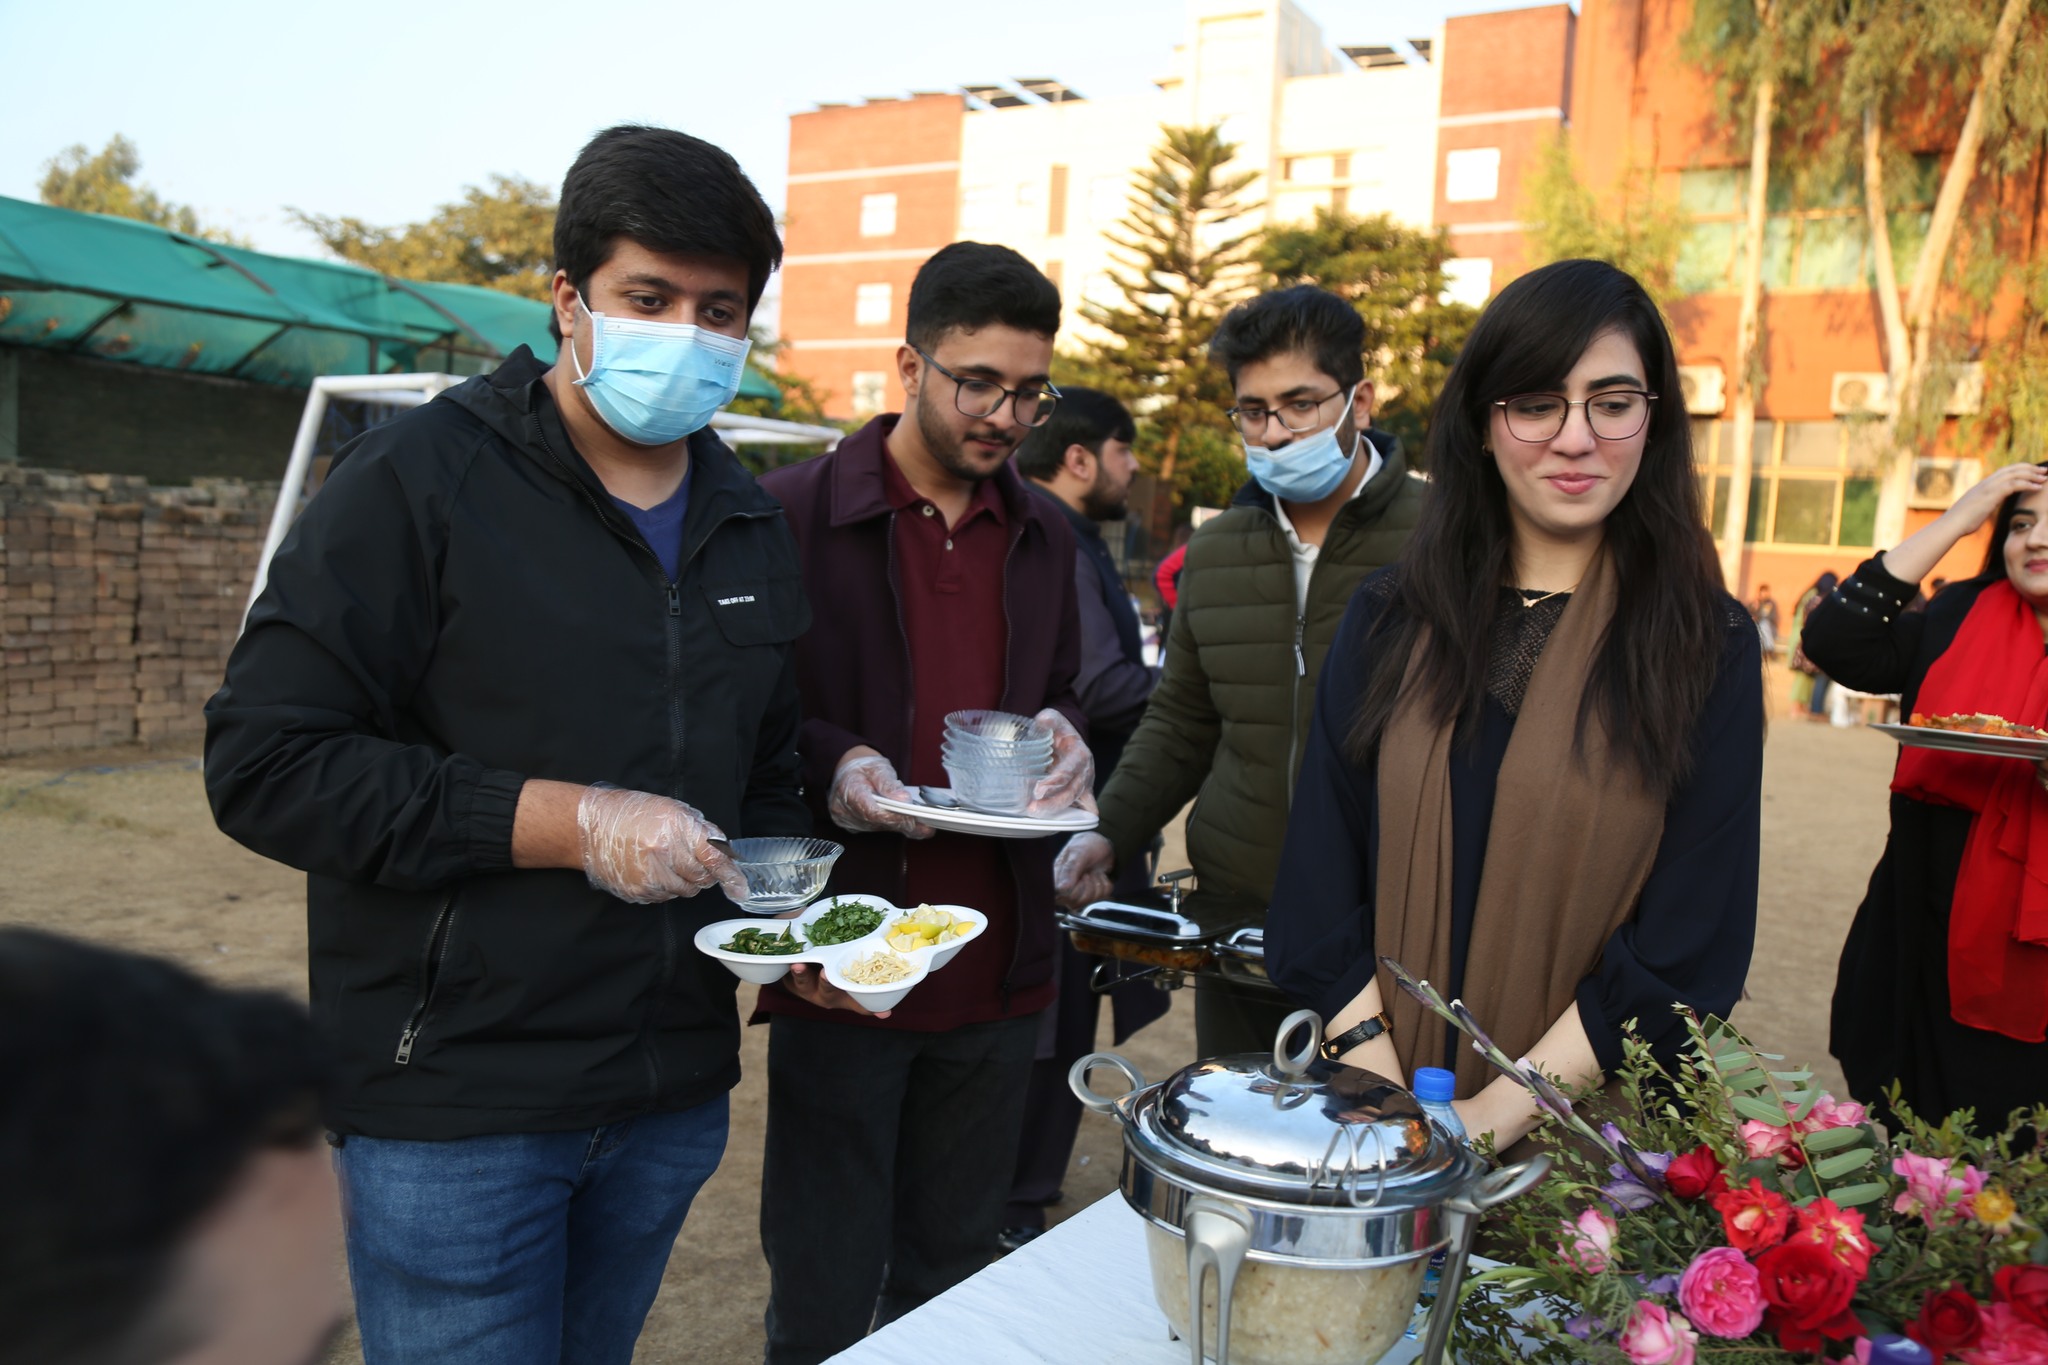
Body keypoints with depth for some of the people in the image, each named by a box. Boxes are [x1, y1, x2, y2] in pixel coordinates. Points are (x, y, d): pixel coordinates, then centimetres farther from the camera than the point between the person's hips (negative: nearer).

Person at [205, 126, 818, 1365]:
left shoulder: (753, 530, 9)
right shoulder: (424, 480, -10)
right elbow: (266, 764, -15)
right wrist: (572, 822, -22)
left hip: (671, 1094, 6)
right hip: (454, 1095, -5)